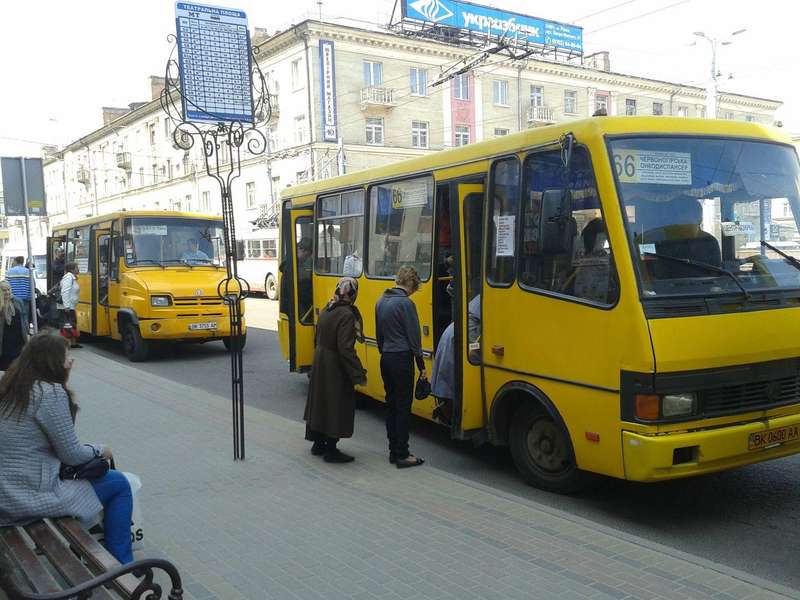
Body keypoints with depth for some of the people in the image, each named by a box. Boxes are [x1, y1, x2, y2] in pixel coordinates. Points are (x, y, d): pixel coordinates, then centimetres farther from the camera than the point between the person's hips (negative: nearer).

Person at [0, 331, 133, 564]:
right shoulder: (50, 392, -19)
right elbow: (71, 455, -13)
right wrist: (100, 450, 6)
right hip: (30, 499, -9)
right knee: (118, 484, 4)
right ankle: (121, 565, 11)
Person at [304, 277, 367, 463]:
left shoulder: (326, 311, 3)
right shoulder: (346, 315, -22)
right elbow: (345, 349, -25)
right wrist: (358, 374, -20)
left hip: (319, 363, 8)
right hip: (336, 369, -8)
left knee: (320, 402, 17)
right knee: (336, 406, 2)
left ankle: (318, 443, 30)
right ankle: (331, 450, 9)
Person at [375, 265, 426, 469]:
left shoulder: (381, 301, 10)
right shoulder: (405, 303, -15)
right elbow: (414, 338, -13)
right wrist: (421, 365, -6)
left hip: (386, 359, 8)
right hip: (402, 359, -8)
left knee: (391, 404, 13)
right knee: (403, 407, -3)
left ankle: (394, 451, 19)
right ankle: (402, 455, 1)